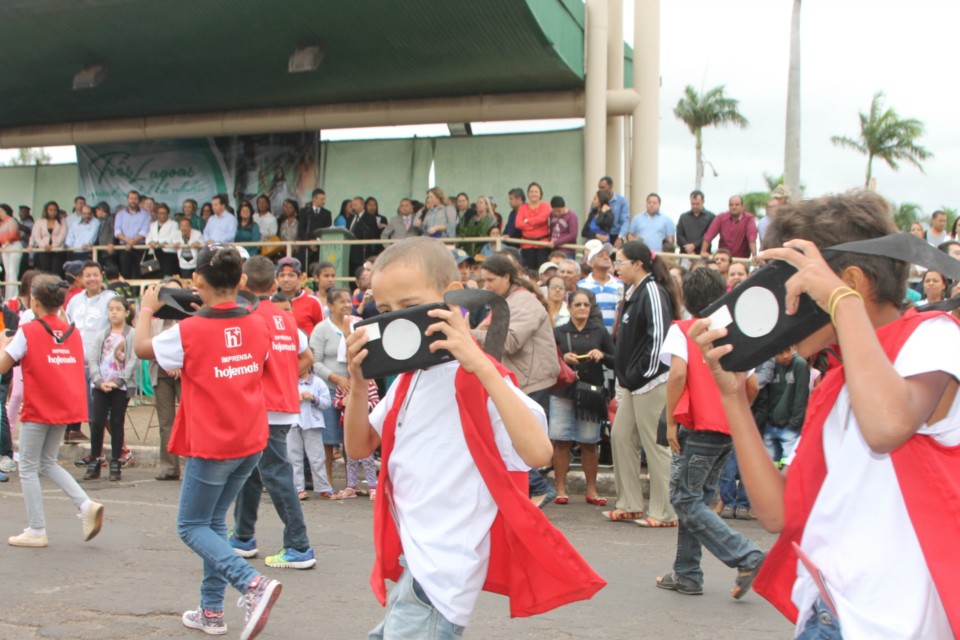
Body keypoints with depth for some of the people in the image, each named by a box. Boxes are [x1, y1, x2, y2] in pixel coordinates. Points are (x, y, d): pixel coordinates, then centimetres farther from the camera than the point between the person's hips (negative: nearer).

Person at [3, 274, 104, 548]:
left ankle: (36, 530, 9)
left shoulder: (27, 331, -10)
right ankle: (86, 505, 1)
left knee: (28, 469, 8)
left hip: (37, 409, -5)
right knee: (47, 463, 20)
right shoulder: (72, 332, 5)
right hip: (64, 409, 6)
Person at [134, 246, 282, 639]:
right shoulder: (258, 325, -1)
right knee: (214, 521, 19)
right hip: (251, 442, 6)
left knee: (192, 526, 7)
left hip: (211, 445, -6)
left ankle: (252, 583, -14)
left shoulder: (190, 331, -16)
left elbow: (142, 348, 1)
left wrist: (147, 309, 18)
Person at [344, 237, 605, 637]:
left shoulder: (477, 378, -16)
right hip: (415, 560, 9)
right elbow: (360, 448, 12)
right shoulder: (408, 378, 10)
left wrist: (481, 365, -33)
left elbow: (537, 451, -29)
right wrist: (357, 383, -5)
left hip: (443, 568, -9)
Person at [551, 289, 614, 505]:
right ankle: (561, 490, 4)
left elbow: (616, 362, 8)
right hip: (563, 392, 0)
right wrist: (563, 359, -14)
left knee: (589, 444, 2)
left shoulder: (600, 332, 9)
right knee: (561, 442, -3)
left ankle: (591, 491, 11)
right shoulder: (559, 332, 8)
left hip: (591, 393, 0)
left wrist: (602, 356, -11)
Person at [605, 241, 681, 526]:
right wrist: (627, 378, 15)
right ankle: (630, 505, 17)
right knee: (620, 436, 10)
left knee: (655, 444, -4)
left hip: (652, 382, -10)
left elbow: (660, 336, -21)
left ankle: (664, 512, 4)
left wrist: (644, 373, -17)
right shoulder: (636, 293, 16)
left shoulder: (653, 291, -13)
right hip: (635, 383, 10)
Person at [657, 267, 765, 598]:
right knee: (696, 498, 16)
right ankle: (687, 575, 19)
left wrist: (670, 421, -11)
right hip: (729, 431, 7)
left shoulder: (682, 330, -3)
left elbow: (678, 373, -17)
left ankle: (746, 556, -12)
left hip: (698, 427, -7)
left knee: (686, 500, -1)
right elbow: (752, 385, 10)